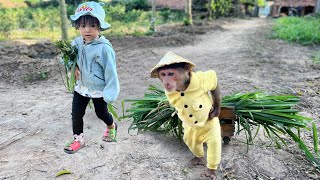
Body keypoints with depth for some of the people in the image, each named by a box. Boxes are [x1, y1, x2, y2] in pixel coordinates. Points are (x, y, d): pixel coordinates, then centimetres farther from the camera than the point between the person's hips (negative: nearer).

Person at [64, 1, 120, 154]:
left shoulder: (104, 48, -26)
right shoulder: (77, 43, -6)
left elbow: (110, 71, -22)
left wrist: (110, 93, -22)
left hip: (99, 89, -5)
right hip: (81, 87, 5)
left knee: (101, 113, 15)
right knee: (76, 113, 8)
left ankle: (111, 126, 47)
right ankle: (78, 139, 28)